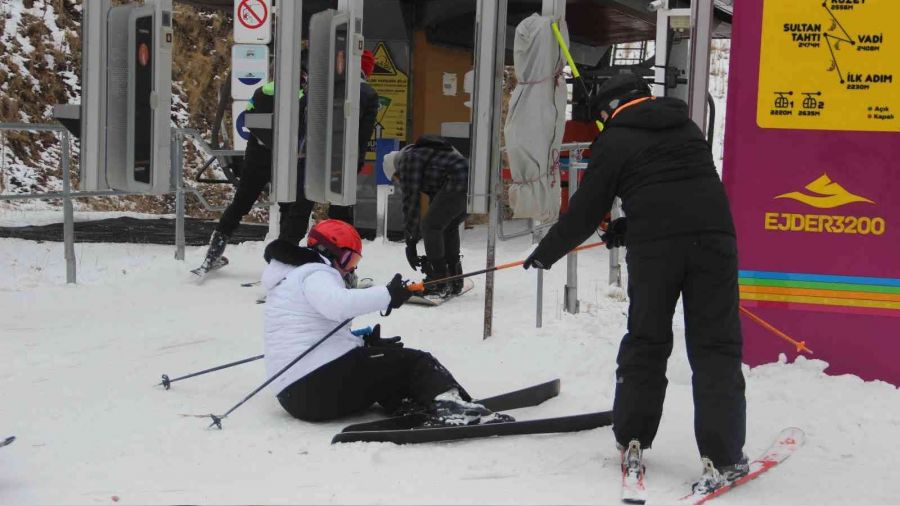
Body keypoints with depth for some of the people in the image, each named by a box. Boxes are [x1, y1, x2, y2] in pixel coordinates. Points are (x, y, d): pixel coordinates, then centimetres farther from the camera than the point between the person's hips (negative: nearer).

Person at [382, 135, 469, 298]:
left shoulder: (408, 158, 6)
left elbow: (411, 200, 1)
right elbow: (432, 198, 35)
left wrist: (410, 240, 6)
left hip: (459, 183, -10)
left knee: (430, 226, 0)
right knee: (449, 227, 23)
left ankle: (439, 283, 0)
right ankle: (454, 282, 26)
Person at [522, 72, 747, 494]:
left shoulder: (614, 141, 7)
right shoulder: (686, 125, 23)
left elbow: (585, 210, 6)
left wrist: (545, 253, 19)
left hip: (653, 246, -3)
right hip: (714, 234, 3)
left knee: (645, 341, 12)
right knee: (716, 346, 2)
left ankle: (632, 441, 19)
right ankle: (722, 456, -2)